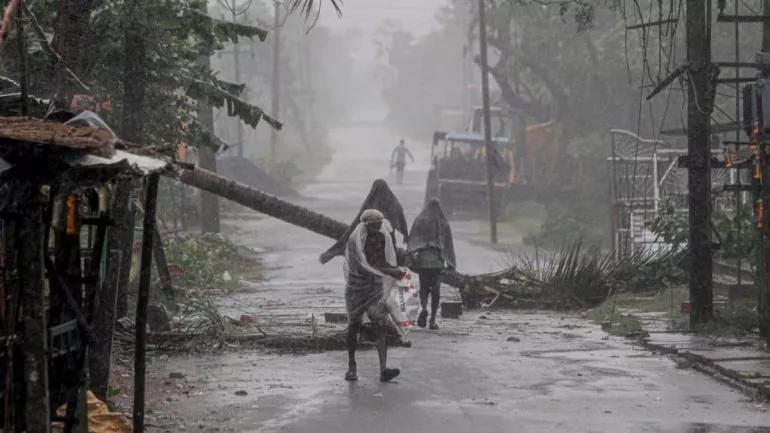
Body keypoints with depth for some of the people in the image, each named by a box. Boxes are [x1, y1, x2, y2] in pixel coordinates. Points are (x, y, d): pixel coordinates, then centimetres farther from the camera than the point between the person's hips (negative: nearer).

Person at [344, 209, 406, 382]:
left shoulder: (384, 237, 1)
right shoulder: (355, 241, -16)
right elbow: (365, 266, -24)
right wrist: (391, 272, -27)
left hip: (376, 287, 3)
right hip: (356, 288, -3)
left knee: (381, 326, -10)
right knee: (354, 327, 7)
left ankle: (384, 370, -18)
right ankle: (352, 366, 25)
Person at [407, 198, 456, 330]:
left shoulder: (419, 221, 3)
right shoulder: (444, 223, 4)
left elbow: (412, 238, -8)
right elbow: (448, 243, 7)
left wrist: (412, 253, -16)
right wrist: (449, 262, 12)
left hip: (422, 259, 0)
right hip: (438, 260, 0)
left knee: (424, 287, 13)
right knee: (435, 289, 4)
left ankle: (424, 308, -16)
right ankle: (433, 320, -3)